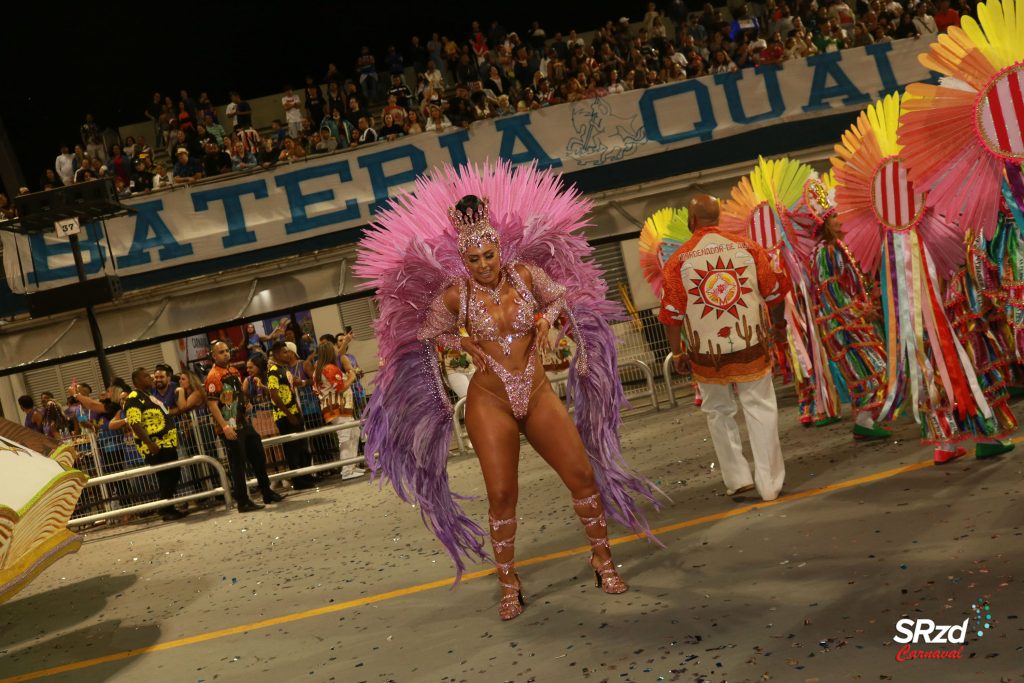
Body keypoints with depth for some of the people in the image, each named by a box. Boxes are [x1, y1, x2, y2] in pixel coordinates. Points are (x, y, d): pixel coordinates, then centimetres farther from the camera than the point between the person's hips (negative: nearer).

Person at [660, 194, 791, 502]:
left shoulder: (678, 261, -6)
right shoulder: (748, 247, -1)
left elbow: (672, 314, -5)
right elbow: (775, 292, 6)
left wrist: (676, 352, 6)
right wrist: (778, 322, 23)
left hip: (707, 353, 0)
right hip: (751, 346, 1)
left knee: (719, 413, 17)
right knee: (760, 410, 9)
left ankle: (737, 477, 17)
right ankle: (769, 483, 11)